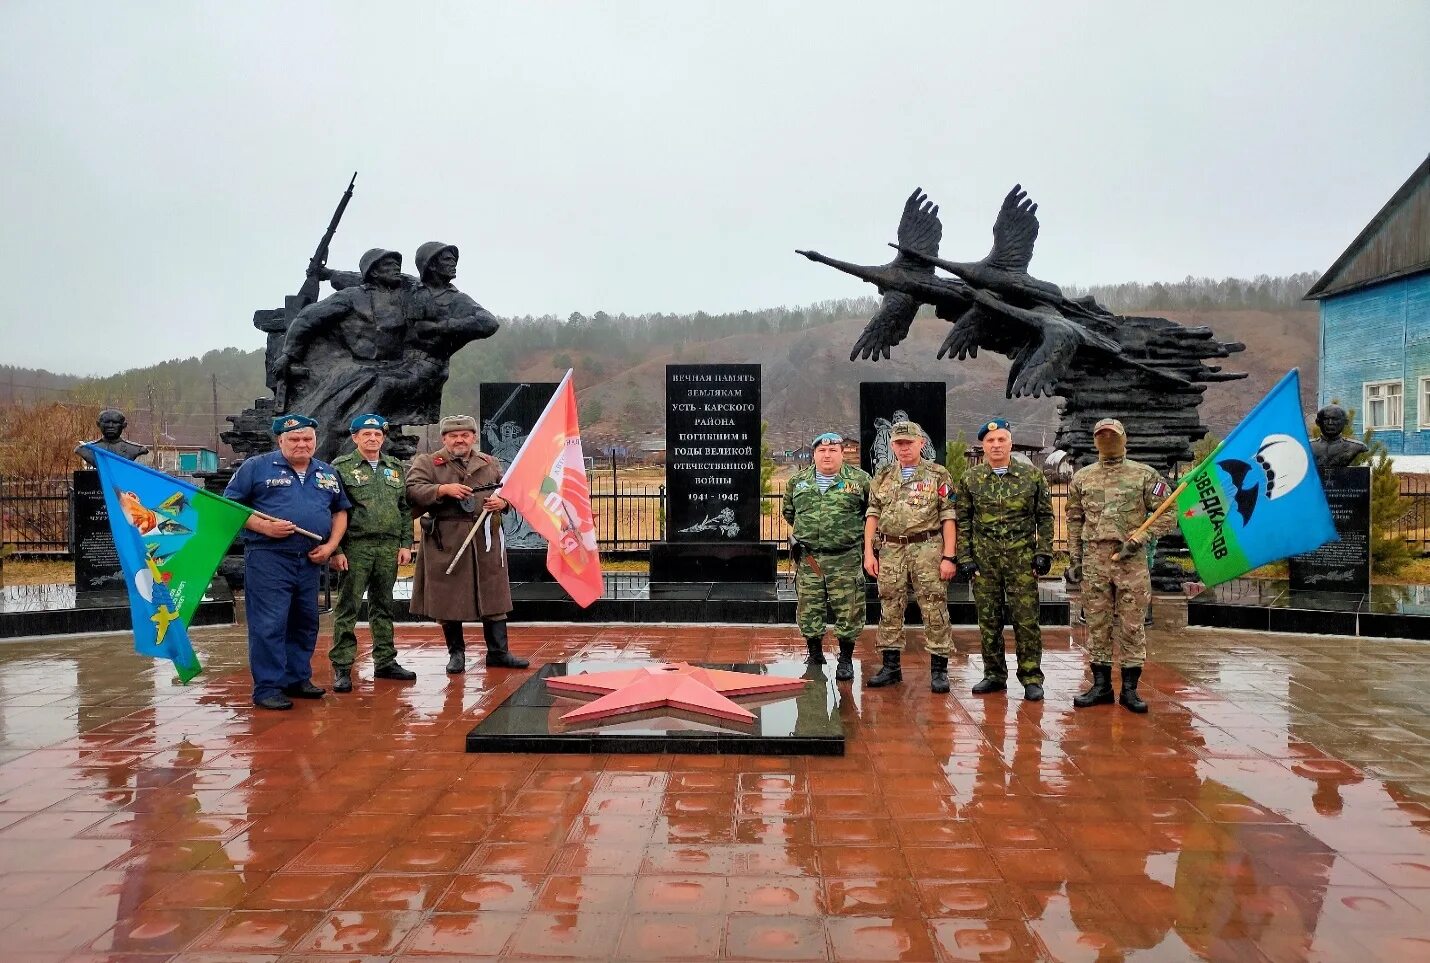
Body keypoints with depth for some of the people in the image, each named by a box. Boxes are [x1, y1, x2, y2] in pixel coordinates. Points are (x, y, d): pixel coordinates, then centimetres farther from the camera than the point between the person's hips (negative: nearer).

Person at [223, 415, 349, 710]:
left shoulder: (328, 473, 15)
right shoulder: (256, 467, 0)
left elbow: (340, 511, 21)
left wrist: (331, 545, 6)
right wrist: (262, 526, -16)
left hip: (310, 560, 6)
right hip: (268, 558, -5)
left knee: (305, 623, 12)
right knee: (269, 624, -7)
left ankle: (298, 679, 24)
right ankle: (267, 687, -1)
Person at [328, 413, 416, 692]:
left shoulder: (395, 468, 14)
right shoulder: (341, 467, 0)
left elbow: (405, 509, 15)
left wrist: (406, 544, 7)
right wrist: (335, 550, -11)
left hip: (389, 548, 4)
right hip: (355, 547, -4)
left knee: (383, 606, 12)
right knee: (347, 608, -3)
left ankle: (385, 662, 21)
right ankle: (341, 668, 3)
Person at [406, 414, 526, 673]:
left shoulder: (490, 464, 14)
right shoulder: (427, 463, 4)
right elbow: (413, 491, -9)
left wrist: (502, 502, -5)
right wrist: (443, 489, -21)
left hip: (486, 540, 3)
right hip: (446, 542, -2)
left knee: (493, 595, 5)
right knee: (449, 598, 3)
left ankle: (498, 652, 14)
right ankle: (456, 653, 18)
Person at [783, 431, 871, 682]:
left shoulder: (859, 480, 1)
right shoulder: (798, 481, 9)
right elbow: (789, 511, 23)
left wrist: (856, 534, 7)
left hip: (846, 559, -2)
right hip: (808, 559, 3)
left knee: (848, 611, 0)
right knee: (808, 610, 7)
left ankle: (846, 660, 13)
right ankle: (815, 655, 24)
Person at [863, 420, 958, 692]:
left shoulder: (938, 475, 2)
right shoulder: (882, 477, 13)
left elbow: (948, 517, -3)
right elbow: (872, 516, 12)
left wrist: (948, 556, -10)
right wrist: (868, 552, 3)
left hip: (927, 549, -4)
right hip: (890, 550, 4)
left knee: (934, 609, -3)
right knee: (890, 610, 8)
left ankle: (939, 669, 5)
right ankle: (891, 667, 18)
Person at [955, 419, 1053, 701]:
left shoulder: (1032, 476, 3)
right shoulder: (970, 479, 5)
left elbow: (1045, 517, 6)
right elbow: (962, 521, 7)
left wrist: (1043, 552, -2)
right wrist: (964, 557, 0)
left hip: (1021, 557, -1)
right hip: (983, 558, 2)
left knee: (1026, 619, -1)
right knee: (988, 619, 7)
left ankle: (1031, 678, 9)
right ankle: (994, 675, 19)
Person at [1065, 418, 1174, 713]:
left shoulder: (1145, 475, 4)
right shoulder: (1082, 477, 11)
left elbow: (1167, 515, 2)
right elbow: (1074, 522, 14)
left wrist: (1137, 540, -9)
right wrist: (1074, 560, 8)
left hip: (1131, 561, -2)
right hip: (1093, 561, 2)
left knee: (1131, 626, 1)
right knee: (1097, 624, 6)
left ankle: (1130, 689, 10)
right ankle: (1101, 685, 15)